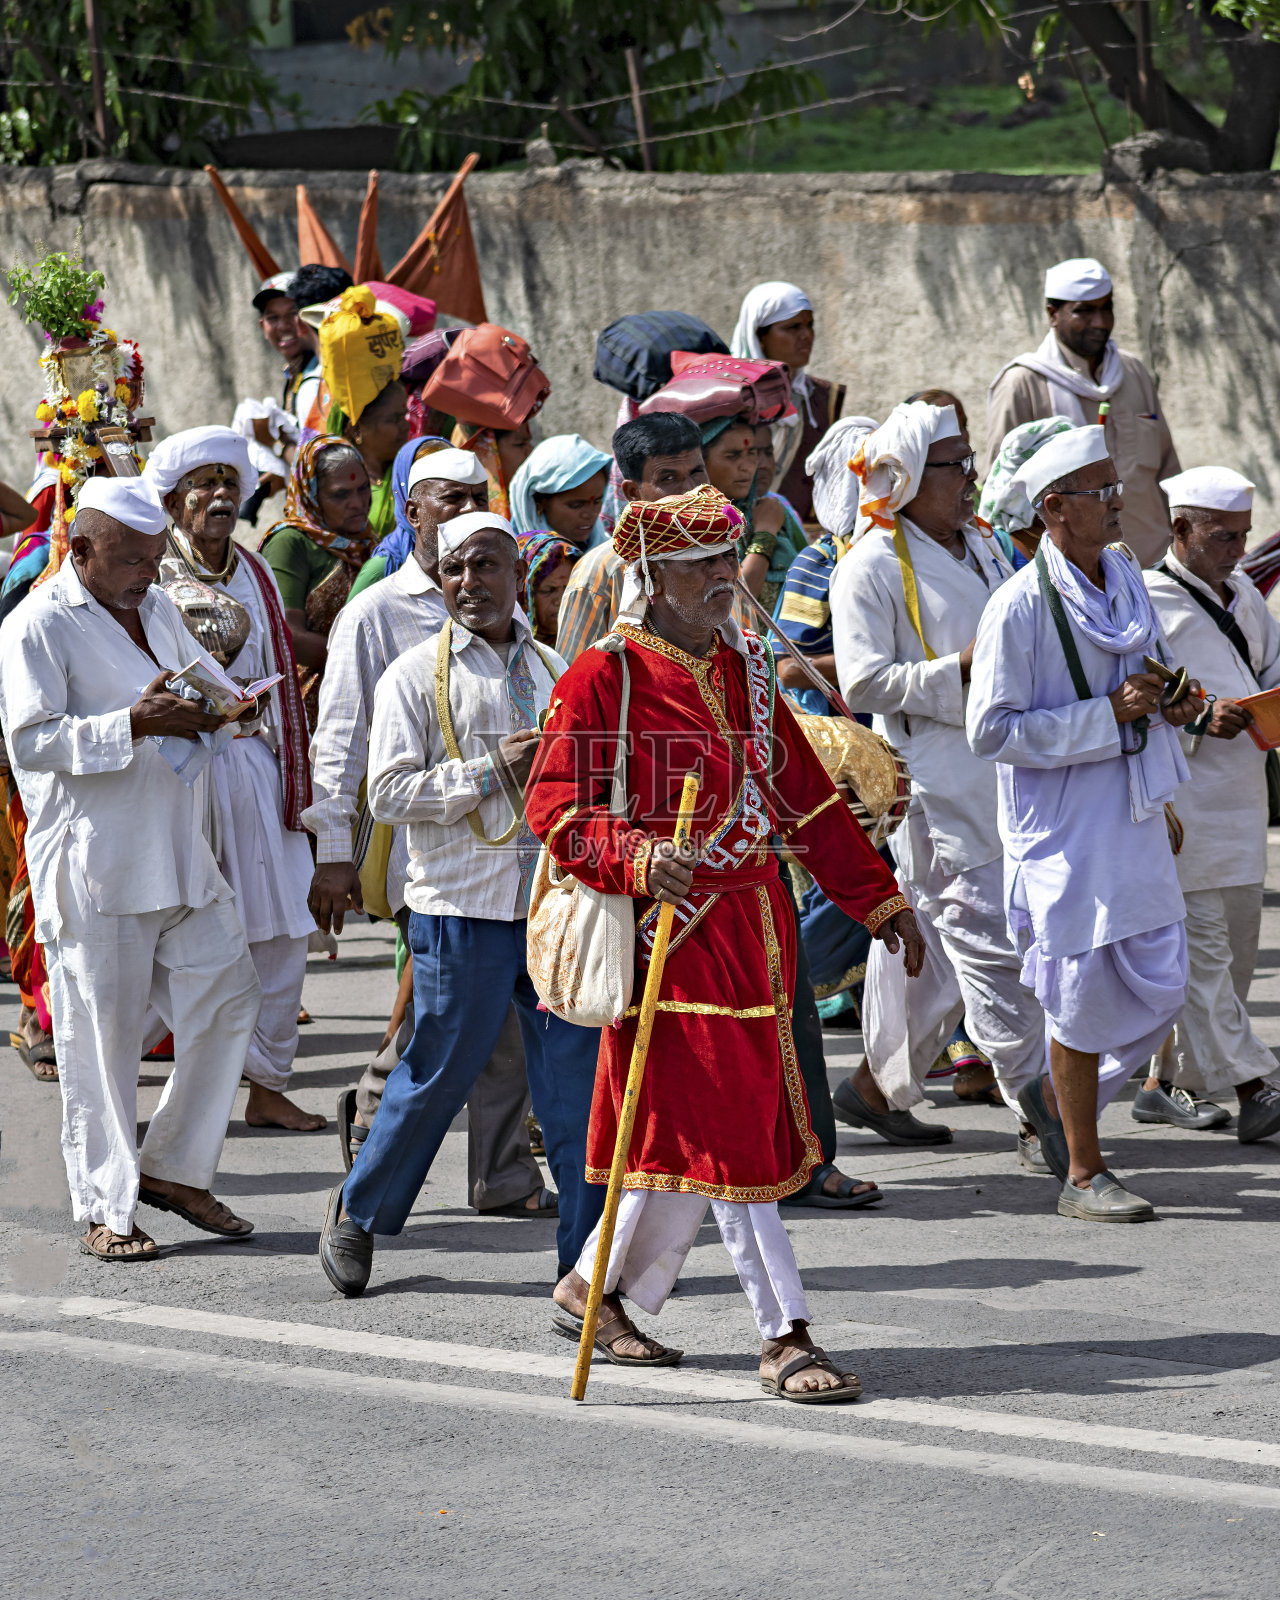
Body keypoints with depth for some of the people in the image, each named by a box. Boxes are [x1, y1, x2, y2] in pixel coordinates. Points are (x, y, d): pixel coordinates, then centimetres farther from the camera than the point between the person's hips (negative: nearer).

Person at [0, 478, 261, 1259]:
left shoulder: (158, 609, 15)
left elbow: (204, 693, 25)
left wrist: (207, 713, 0)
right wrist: (135, 725, -25)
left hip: (180, 856, 7)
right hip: (94, 866, -7)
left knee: (229, 1001, 5)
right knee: (103, 1034, -2)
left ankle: (172, 1168, 20)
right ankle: (105, 1209, 6)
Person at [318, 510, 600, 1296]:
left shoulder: (552, 670, 15)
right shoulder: (416, 676, -1)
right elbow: (388, 793, -10)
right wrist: (493, 771, -14)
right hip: (462, 906, -4)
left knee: (579, 1068, 0)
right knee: (442, 1068, 1)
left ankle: (589, 1249, 5)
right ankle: (359, 1212, 22)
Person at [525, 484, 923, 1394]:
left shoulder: (744, 669, 13)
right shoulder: (604, 678, -8)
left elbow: (807, 794, 18)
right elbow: (558, 807, -13)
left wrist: (879, 900, 16)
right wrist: (642, 858, -30)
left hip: (757, 924, 7)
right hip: (676, 927, -7)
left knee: (695, 1134, 11)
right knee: (725, 1132, -7)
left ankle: (601, 1292, 28)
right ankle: (786, 1338, -4)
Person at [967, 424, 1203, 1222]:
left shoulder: (1126, 577, 8)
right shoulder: (1021, 606, -16)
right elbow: (992, 730, -18)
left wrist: (1171, 705, 1)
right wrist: (1109, 714, -21)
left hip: (1134, 819, 7)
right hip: (1064, 825, -7)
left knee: (1162, 987, 5)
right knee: (1087, 998, -1)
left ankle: (1060, 1096, 29)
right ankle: (1084, 1174, 12)